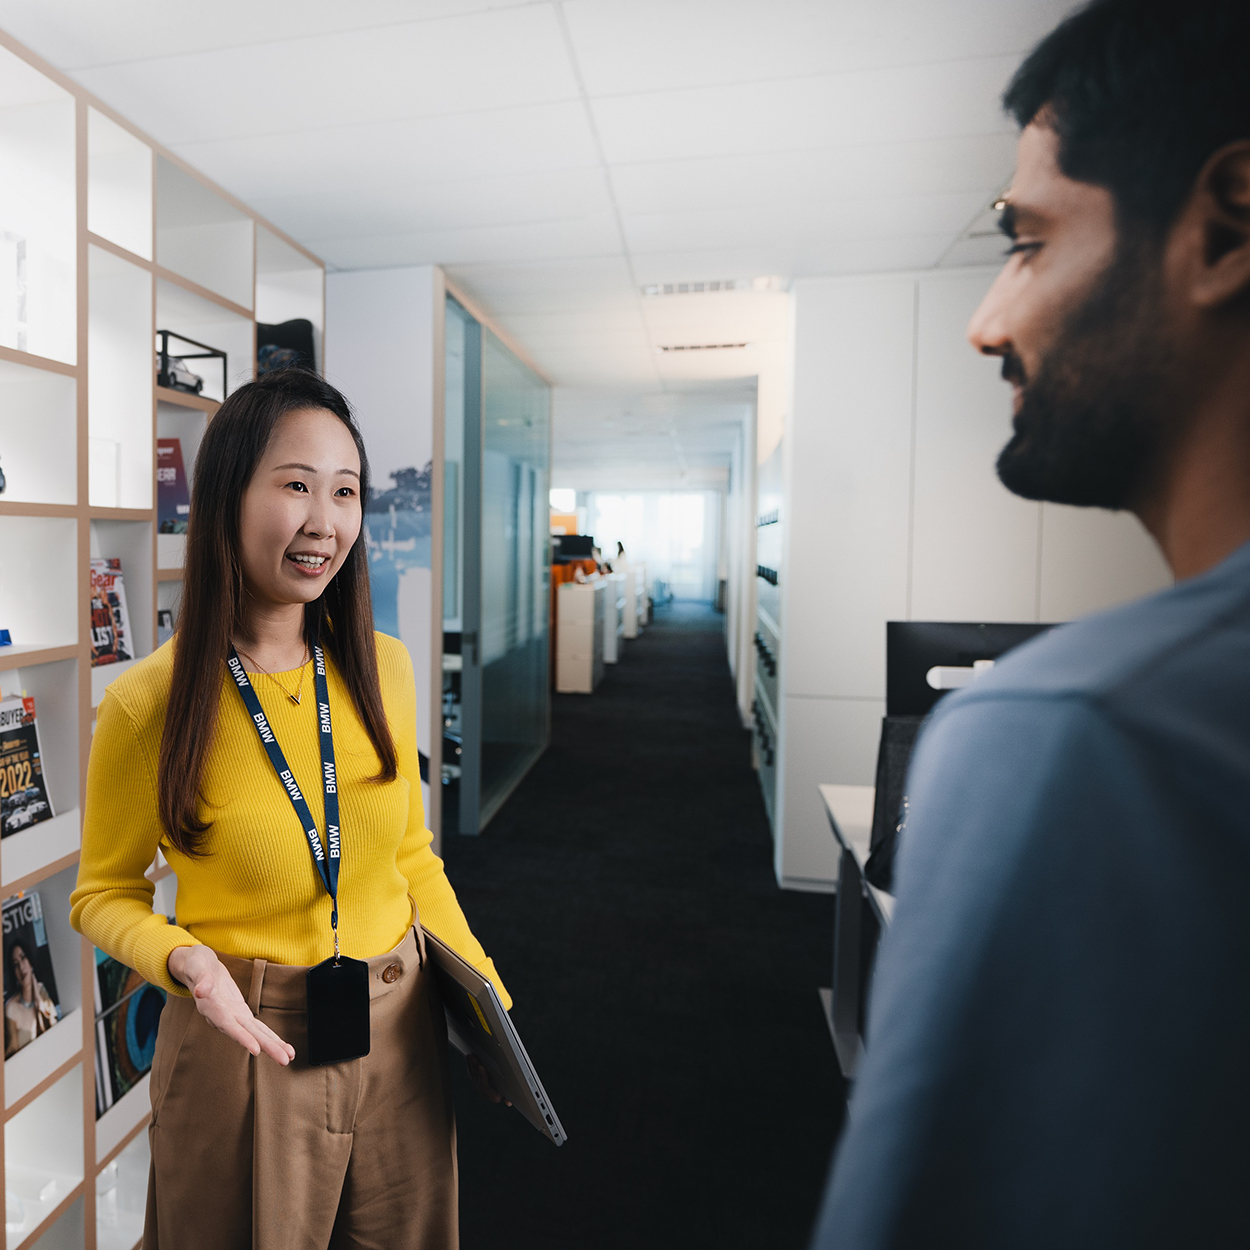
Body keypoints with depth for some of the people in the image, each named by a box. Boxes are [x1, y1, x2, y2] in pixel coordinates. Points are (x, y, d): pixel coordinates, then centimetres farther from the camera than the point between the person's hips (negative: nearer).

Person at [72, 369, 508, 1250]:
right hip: (244, 1047, -3)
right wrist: (184, 959, -21)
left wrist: (486, 998, 0)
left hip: (400, 1035, 4)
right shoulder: (148, 703, -16)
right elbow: (105, 893, -1)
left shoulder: (385, 667, -6)